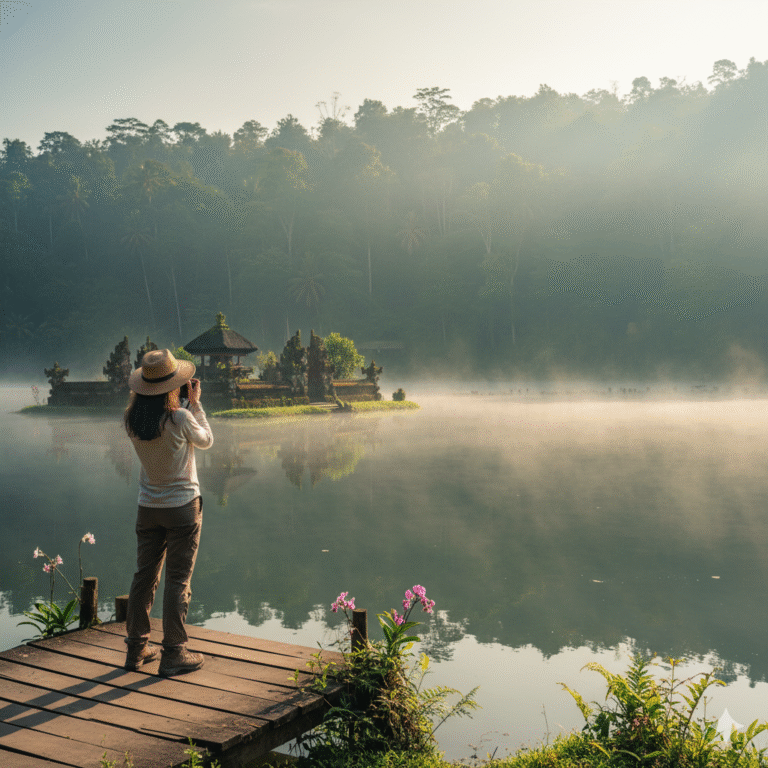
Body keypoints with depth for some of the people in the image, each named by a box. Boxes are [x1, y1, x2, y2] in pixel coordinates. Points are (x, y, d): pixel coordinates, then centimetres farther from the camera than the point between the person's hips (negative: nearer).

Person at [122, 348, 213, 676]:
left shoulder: (132, 420, -7)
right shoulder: (180, 418, -22)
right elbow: (206, 441, -2)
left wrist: (181, 402, 12)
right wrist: (195, 402, 4)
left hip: (148, 507, 5)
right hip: (182, 506, -5)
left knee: (144, 576, 15)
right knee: (178, 581, 3)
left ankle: (137, 648, 24)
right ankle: (173, 654, 9)